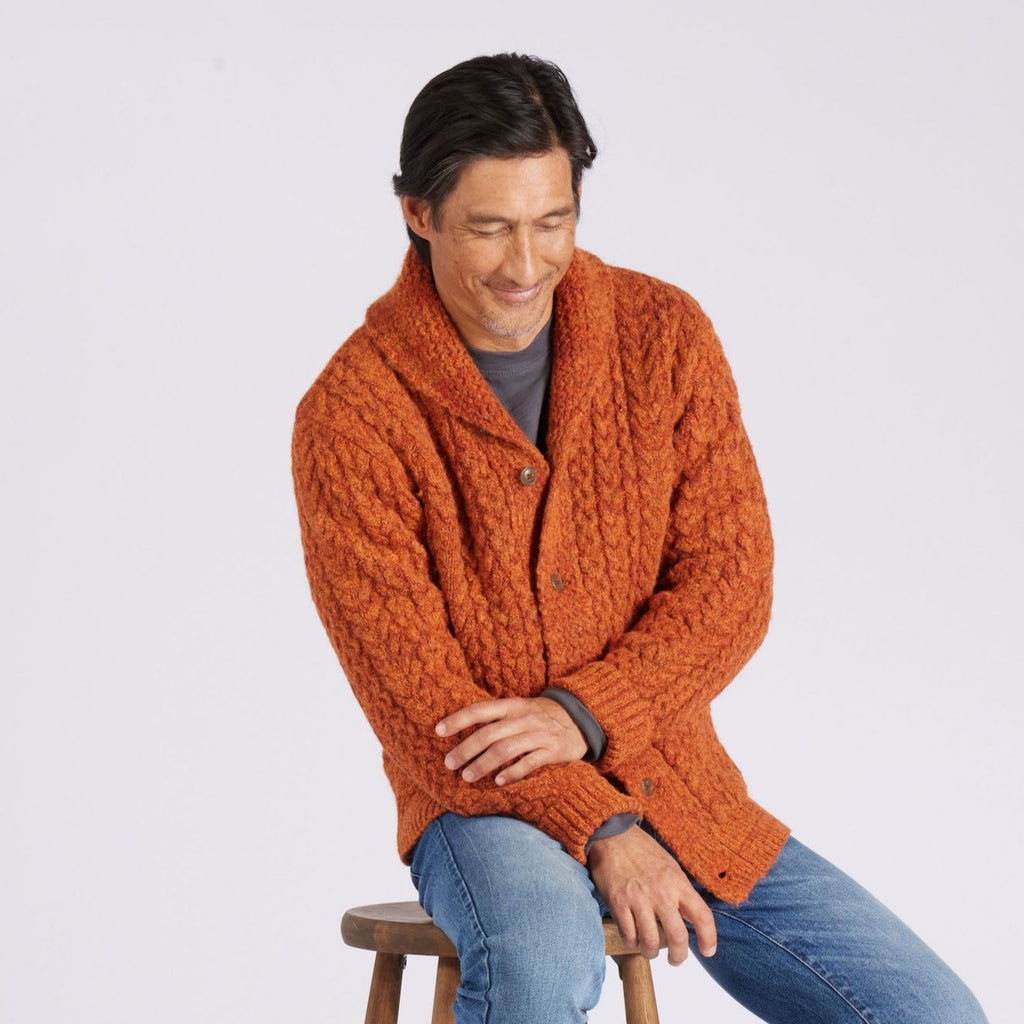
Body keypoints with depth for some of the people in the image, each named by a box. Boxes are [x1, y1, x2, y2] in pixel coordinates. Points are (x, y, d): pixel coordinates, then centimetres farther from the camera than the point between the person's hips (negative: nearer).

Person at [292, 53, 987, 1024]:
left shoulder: (664, 334, 0)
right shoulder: (350, 415, -11)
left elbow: (730, 580, -2)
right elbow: (410, 690, -12)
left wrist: (583, 713, -18)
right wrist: (599, 830, -21)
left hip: (679, 791, 4)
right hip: (486, 806, -4)